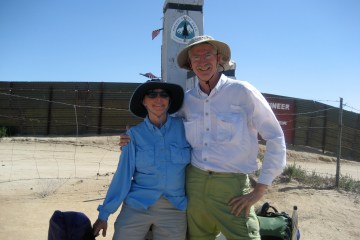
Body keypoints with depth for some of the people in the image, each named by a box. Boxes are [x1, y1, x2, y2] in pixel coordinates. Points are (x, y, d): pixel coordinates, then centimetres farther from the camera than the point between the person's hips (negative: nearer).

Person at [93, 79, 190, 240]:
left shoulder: (184, 128, -3)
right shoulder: (134, 134, -3)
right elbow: (123, 175, -2)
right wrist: (104, 214, -3)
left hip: (174, 210, 1)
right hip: (136, 206, 0)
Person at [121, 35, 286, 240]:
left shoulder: (242, 91, -6)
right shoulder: (187, 99, 7)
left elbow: (276, 138, -3)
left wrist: (260, 189, -6)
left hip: (232, 186, -4)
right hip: (195, 184, 4)